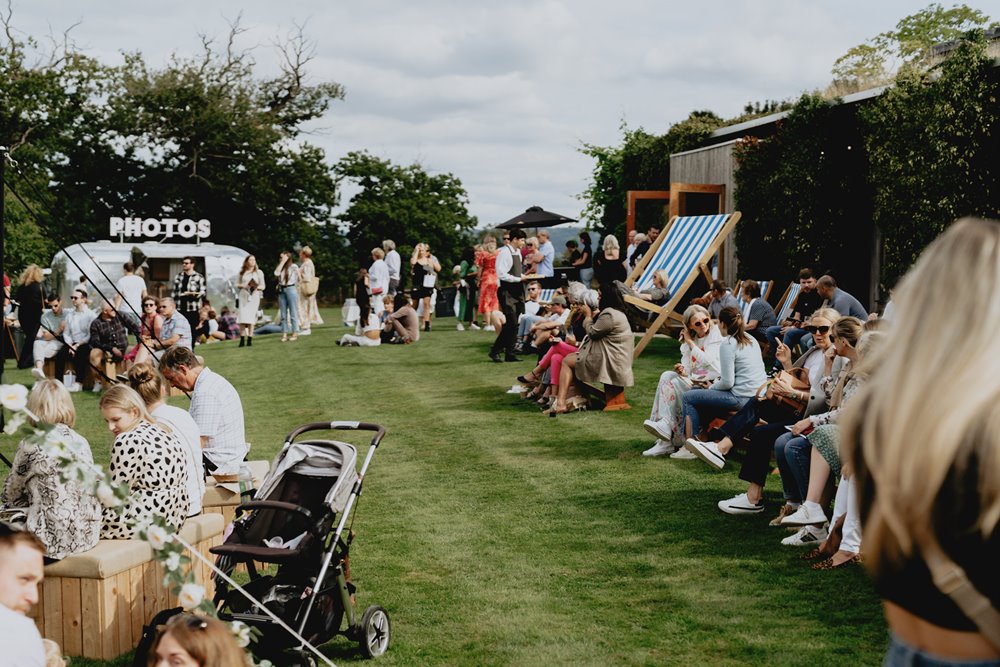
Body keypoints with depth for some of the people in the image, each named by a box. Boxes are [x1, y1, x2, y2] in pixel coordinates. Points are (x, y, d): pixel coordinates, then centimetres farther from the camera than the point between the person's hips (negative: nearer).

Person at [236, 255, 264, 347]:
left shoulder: (259, 272, 9)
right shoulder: (242, 272, 10)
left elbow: (263, 286, 8)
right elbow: (237, 284, 12)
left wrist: (257, 287, -12)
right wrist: (243, 285, -8)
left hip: (254, 296, 0)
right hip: (243, 295, 0)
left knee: (251, 317, -6)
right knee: (242, 316, -8)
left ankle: (250, 339, -3)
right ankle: (242, 339, -6)